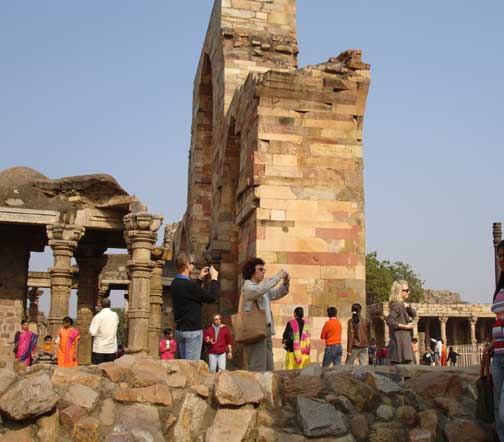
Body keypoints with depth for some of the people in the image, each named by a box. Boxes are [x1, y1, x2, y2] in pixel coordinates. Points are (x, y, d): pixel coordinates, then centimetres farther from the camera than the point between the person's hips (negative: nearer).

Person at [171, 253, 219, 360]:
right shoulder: (189, 285, -22)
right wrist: (214, 279, -2)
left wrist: (200, 279, 22)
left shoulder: (175, 284, 5)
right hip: (192, 330, -9)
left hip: (179, 330, 9)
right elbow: (211, 297, -14)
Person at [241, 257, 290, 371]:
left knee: (269, 368, 10)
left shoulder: (262, 289, 19)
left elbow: (277, 294, 21)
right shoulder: (247, 287, -8)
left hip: (266, 332, 9)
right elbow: (260, 290, -27)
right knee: (258, 370, -11)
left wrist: (285, 283, 2)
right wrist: (278, 276, -20)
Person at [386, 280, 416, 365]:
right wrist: (406, 326, -15)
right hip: (400, 343, -10)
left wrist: (407, 307, 3)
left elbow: (414, 314, 21)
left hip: (404, 342, 10)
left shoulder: (401, 305, 17)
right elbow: (390, 320, -24)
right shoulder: (397, 305, -13)